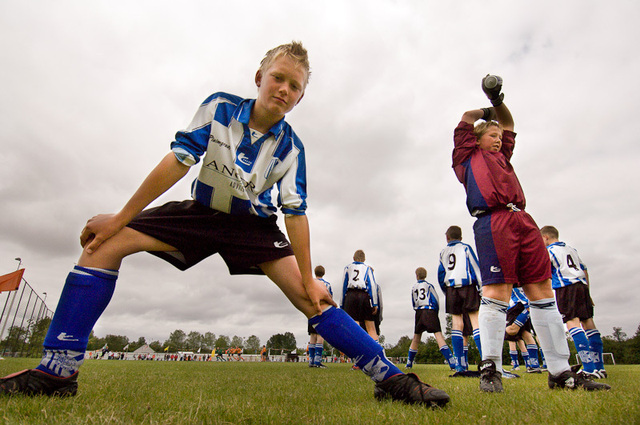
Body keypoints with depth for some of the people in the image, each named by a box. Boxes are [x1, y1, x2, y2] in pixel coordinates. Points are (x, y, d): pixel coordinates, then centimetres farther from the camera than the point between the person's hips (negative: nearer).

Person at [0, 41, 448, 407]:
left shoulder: (291, 147, -14)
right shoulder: (219, 107, -12)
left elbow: (295, 212, -15)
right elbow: (180, 160, -15)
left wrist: (309, 280, -18)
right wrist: (120, 218, -15)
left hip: (254, 224, -2)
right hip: (202, 210, 2)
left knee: (311, 295, -17)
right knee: (104, 244, -11)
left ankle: (389, 377, -8)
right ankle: (58, 371, -5)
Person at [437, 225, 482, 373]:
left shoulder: (443, 253, 15)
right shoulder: (466, 248, 7)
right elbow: (475, 268, -1)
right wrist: (481, 288, 0)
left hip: (451, 289, 2)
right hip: (468, 286, -2)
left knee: (457, 324, 1)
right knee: (475, 320, -5)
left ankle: (460, 364, -2)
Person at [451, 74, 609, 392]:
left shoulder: (501, 156, 32)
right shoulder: (467, 157, 15)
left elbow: (508, 125, 42)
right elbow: (467, 120, 20)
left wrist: (497, 101, 31)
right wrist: (487, 111, 38)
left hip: (522, 221, 7)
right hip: (492, 222, -7)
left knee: (542, 290, 3)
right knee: (498, 290, -14)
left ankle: (561, 372, 10)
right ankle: (490, 368, -8)